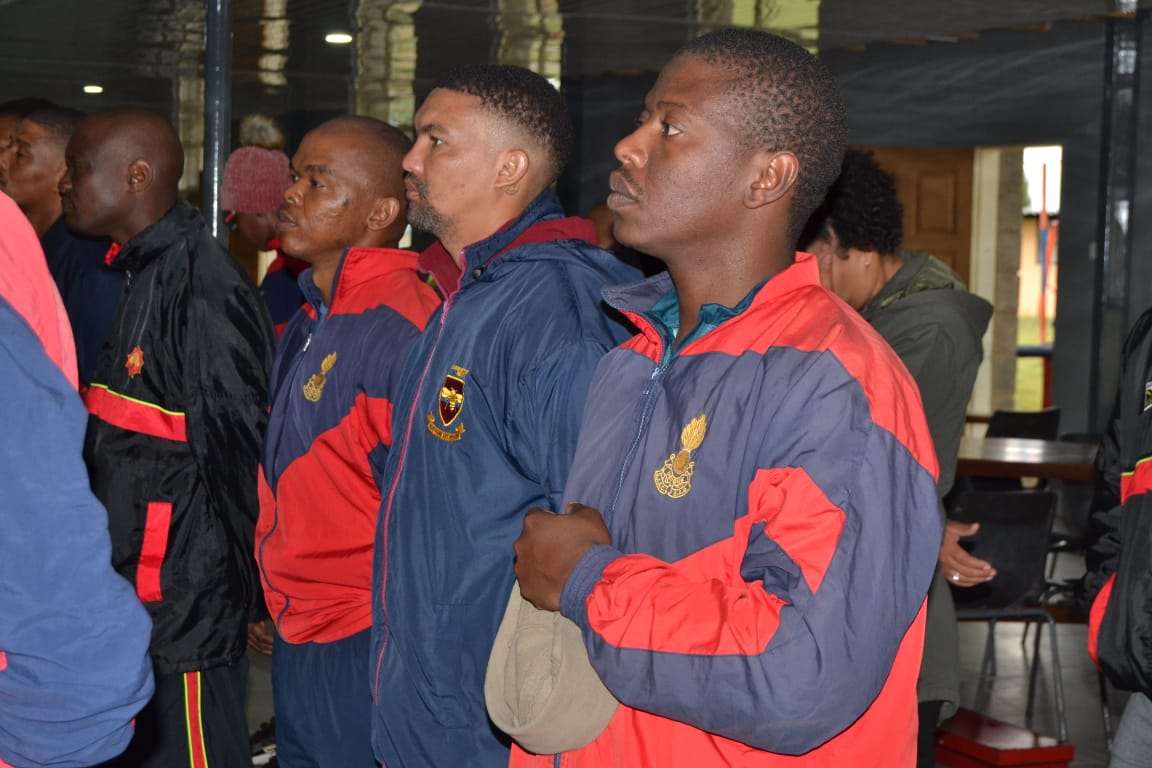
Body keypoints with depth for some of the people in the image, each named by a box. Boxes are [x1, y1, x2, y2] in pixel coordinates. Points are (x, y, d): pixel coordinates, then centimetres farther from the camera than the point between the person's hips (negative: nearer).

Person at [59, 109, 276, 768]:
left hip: (187, 614, -9)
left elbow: (238, 456, -19)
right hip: (137, 603, 9)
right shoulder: (146, 276, 11)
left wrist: (232, 595, -14)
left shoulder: (201, 287, -19)